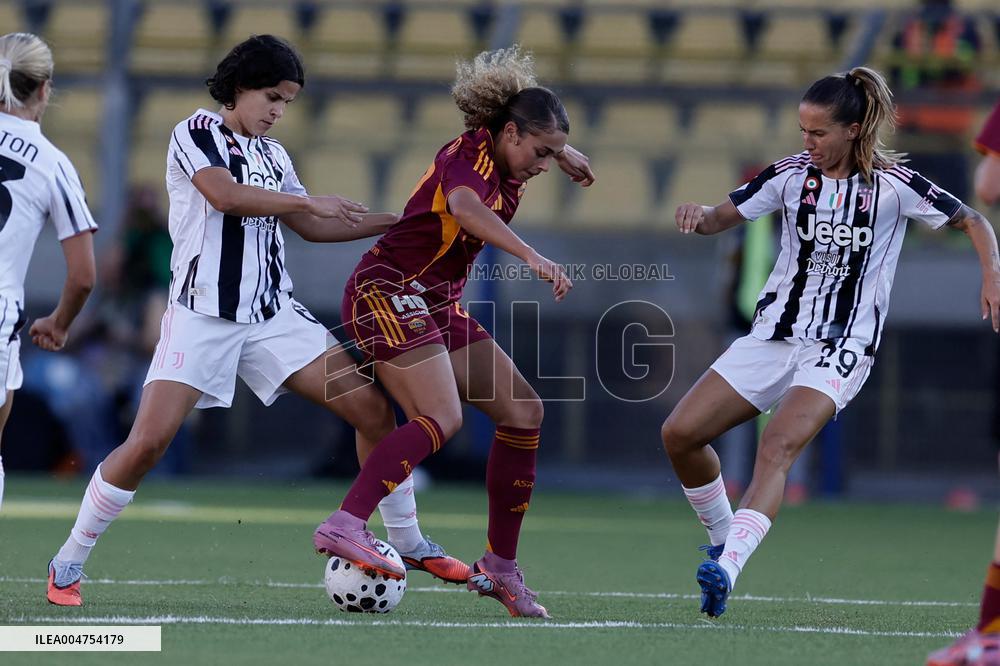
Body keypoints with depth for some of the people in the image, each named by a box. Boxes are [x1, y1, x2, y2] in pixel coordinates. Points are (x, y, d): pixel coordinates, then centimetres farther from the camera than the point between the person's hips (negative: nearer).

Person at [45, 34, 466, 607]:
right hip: (203, 316, -6)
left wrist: (398, 222, 18)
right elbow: (224, 194, -19)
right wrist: (310, 201, -13)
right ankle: (68, 564, -1)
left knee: (373, 408, -4)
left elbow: (313, 227, 24)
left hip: (273, 316, 6)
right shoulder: (196, 133, -2)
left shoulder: (273, 155, 17)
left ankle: (410, 543, 9)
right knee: (149, 441, -17)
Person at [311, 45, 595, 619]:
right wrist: (532, 257, -50)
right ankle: (344, 526, -38)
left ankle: (500, 567, 8)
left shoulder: (508, 169, 9)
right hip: (389, 289, -10)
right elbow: (465, 207, -43)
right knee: (442, 417, -28)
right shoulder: (470, 154, -17)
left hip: (439, 304, 10)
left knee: (524, 411, 4)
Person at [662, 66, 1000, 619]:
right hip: (773, 335, 5)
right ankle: (723, 537, 18)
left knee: (778, 447, -29)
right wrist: (698, 216, -16)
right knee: (679, 434, -4)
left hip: (841, 347, -5)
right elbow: (723, 217, 8)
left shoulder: (892, 184, -8)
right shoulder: (792, 174, 1)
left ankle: (726, 568, -43)